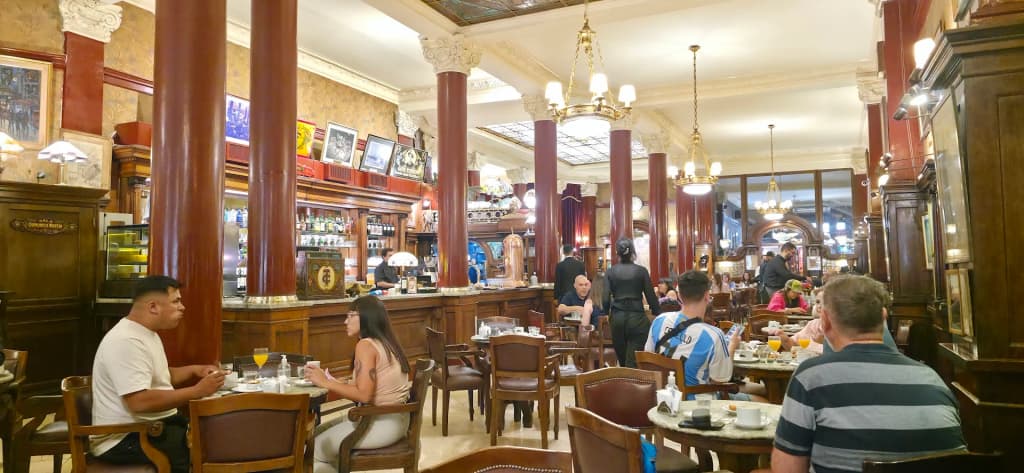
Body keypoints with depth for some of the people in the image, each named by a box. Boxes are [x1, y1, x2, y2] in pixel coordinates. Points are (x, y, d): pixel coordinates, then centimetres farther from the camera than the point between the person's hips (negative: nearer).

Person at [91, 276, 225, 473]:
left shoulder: (146, 333, 11)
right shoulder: (126, 341, -22)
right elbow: (140, 402, -30)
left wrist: (194, 370, 9)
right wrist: (197, 391, -25)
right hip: (125, 438, -10)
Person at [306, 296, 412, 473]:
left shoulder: (366, 345, -16)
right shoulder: (384, 343, 11)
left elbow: (363, 395, -22)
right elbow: (368, 389, 8)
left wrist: (325, 383, -13)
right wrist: (329, 380, 4)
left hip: (382, 423, -9)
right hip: (392, 418, 9)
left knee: (316, 449, 4)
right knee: (319, 433, 19)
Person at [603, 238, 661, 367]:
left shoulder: (610, 272, 0)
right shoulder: (641, 271, -2)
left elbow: (605, 300, -4)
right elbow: (651, 297, -2)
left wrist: (608, 313, 16)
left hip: (617, 319, 2)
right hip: (637, 318, -2)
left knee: (622, 362, 17)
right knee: (634, 363, -2)